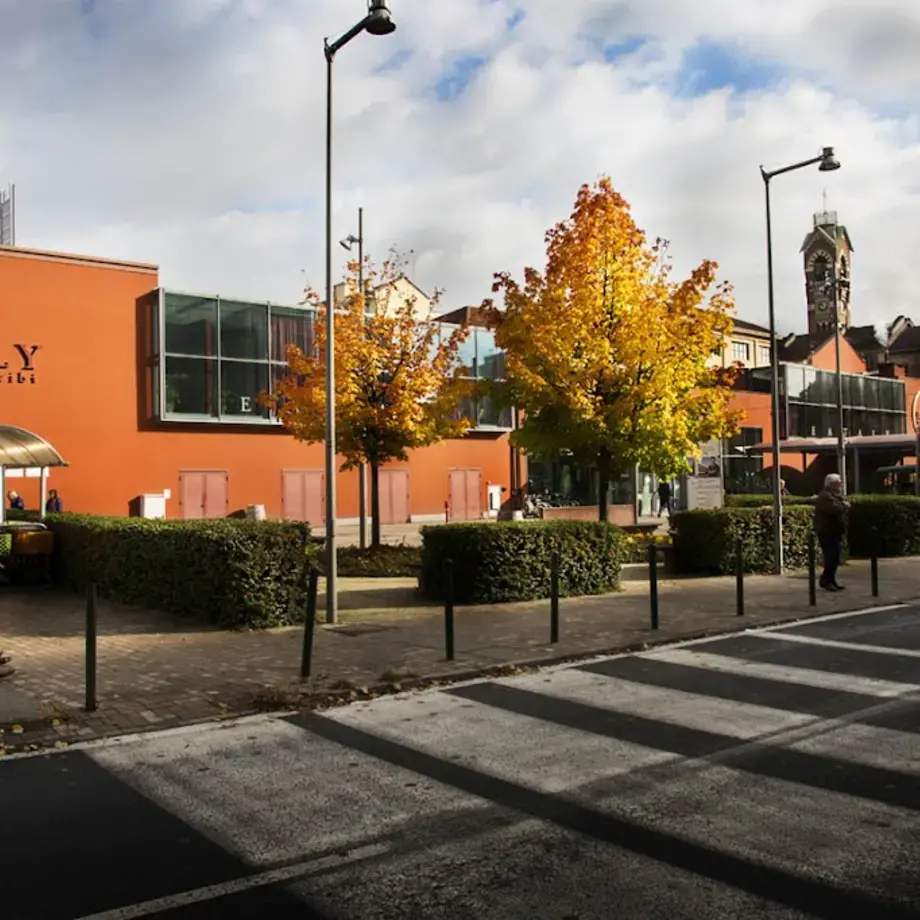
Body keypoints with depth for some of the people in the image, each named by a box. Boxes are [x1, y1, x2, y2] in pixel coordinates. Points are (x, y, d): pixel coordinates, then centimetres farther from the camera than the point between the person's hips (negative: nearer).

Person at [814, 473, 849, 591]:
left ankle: (830, 581, 15)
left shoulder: (836, 495, 19)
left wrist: (844, 505, -6)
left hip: (835, 532, 10)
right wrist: (844, 506, -7)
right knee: (831, 558, -12)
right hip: (827, 533, -10)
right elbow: (836, 509, -26)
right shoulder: (825, 496, -15)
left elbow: (845, 506, 15)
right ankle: (825, 581, -6)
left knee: (834, 558, 10)